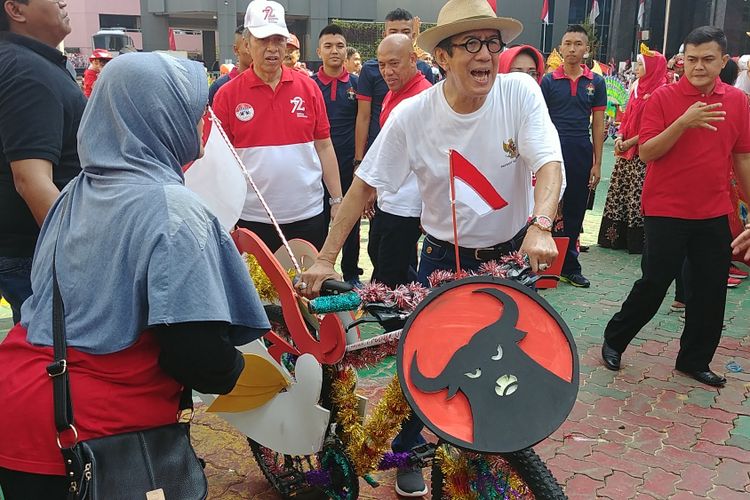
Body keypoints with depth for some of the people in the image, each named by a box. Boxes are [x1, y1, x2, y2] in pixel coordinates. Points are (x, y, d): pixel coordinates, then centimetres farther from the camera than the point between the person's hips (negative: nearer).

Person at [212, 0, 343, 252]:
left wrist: (337, 200, 4)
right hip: (252, 218, -1)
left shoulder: (308, 87, 2)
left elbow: (324, 146, 6)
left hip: (308, 214, 2)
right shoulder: (227, 94, -3)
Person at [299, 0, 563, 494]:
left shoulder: (521, 92, -14)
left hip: (512, 254, 1)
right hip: (443, 257, 0)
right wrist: (326, 259, -17)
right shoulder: (411, 115, -15)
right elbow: (364, 186, -12)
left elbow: (549, 165, -22)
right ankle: (407, 452, 30)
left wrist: (541, 227, -42)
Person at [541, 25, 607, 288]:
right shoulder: (549, 81, 2)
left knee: (574, 214, 9)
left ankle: (569, 266, 20)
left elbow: (598, 125, 6)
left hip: (582, 155, 2)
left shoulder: (596, 83, 6)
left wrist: (597, 164, 2)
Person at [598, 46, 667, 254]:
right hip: (625, 152, 8)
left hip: (643, 155, -8)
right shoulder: (638, 88, 14)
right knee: (618, 192, 9)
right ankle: (615, 237, 18)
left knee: (637, 197, -4)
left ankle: (636, 241, 4)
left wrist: (630, 142, -14)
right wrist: (620, 137, 0)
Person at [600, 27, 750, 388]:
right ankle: (614, 340, 23)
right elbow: (646, 153, -13)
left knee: (711, 290, 9)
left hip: (714, 213, 4)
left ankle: (694, 360, 25)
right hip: (666, 211, -4)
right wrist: (683, 122, -25)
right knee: (654, 284, 2)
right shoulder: (663, 97, -7)